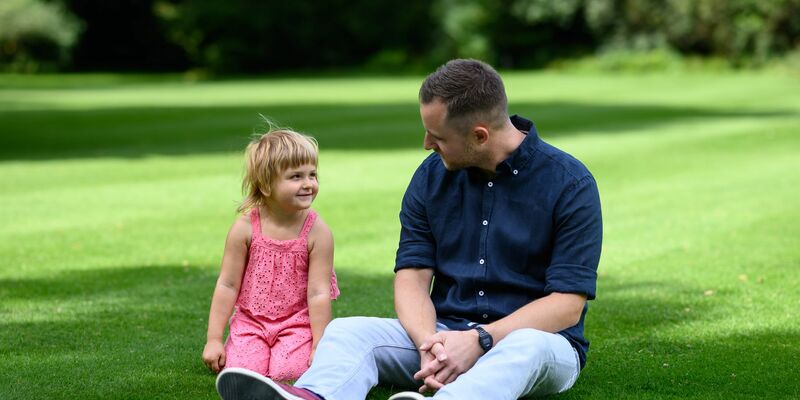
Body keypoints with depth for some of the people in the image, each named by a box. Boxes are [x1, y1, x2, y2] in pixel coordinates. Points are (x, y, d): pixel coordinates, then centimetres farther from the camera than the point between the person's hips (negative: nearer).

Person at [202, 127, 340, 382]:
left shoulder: (317, 232, -12)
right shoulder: (245, 227, -9)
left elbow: (319, 293, -11)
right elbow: (227, 285, -4)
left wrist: (319, 347, -13)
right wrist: (213, 339, -6)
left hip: (297, 324, -1)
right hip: (251, 321, 1)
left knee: (287, 373, -23)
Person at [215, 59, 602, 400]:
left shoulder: (570, 184, -8)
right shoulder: (432, 176, 5)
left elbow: (567, 304, -13)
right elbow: (411, 275, 0)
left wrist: (480, 340, -24)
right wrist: (430, 345, -20)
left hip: (533, 337, -4)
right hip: (445, 334, 4)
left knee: (530, 347, -39)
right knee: (347, 331, -22)